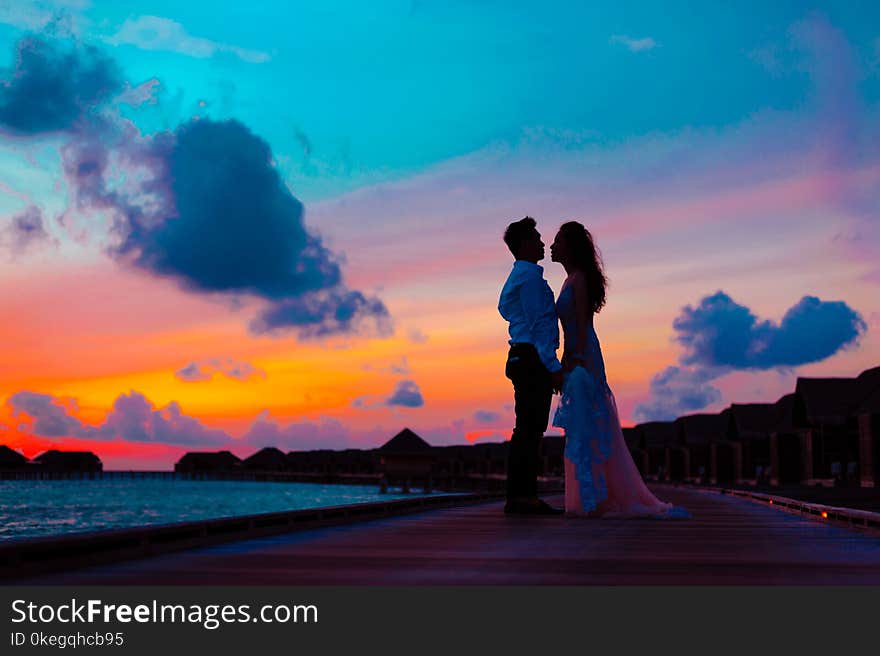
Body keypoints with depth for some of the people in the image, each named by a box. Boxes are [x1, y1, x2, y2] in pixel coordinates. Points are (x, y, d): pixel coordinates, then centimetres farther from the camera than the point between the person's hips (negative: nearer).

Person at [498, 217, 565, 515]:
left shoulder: (517, 276, 23)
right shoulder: (530, 275, -9)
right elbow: (538, 324, -15)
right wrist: (554, 368, -17)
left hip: (522, 357, 10)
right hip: (533, 359, -10)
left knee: (530, 430, 9)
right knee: (528, 430, -10)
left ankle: (525, 497, 12)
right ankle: (521, 498, -10)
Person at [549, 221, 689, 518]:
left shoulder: (579, 278, -9)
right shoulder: (571, 279, 19)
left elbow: (583, 324, -16)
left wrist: (575, 362, -20)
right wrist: (565, 363, 19)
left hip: (582, 358, -10)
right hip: (576, 359, 10)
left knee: (584, 427, -9)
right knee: (582, 428, 9)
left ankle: (596, 499, -7)